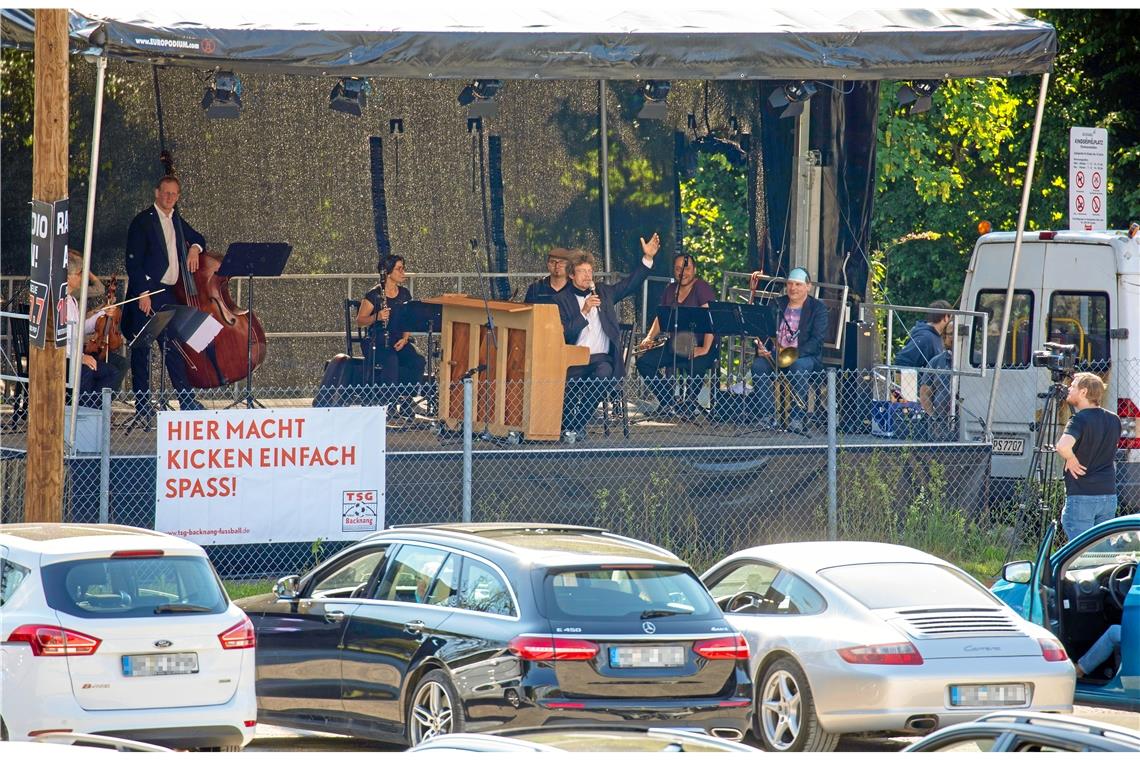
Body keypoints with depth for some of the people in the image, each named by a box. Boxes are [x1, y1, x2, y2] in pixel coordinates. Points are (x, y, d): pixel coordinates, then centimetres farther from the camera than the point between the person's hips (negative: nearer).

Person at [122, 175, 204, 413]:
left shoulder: (177, 221, 15)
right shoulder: (143, 221, -6)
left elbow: (198, 239, 33)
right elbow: (133, 261, -11)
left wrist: (195, 248, 9)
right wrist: (142, 293, -18)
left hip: (169, 294, 6)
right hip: (147, 293, -6)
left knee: (174, 347, 8)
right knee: (142, 349, -1)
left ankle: (186, 399, 10)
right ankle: (142, 402, 1)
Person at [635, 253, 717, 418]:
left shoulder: (702, 288, -9)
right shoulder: (670, 290, 14)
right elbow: (660, 318, 16)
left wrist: (705, 349, -26)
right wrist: (649, 339, -2)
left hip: (699, 346, -7)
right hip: (675, 346, 7)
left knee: (694, 366, -38)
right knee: (644, 361, -11)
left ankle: (690, 404, -9)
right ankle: (668, 402, -2)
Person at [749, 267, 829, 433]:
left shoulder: (818, 308, 2)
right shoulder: (777, 304, 16)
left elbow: (817, 339, -9)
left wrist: (796, 353, -25)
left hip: (805, 356, -4)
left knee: (798, 367, -38)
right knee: (758, 365, -28)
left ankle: (797, 419, -31)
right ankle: (767, 416, -24)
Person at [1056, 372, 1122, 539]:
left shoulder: (1080, 420, -14)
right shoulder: (1114, 420, 8)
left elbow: (1063, 446, -33)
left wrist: (1071, 459, -13)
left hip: (1081, 496, -7)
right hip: (1109, 496, 7)